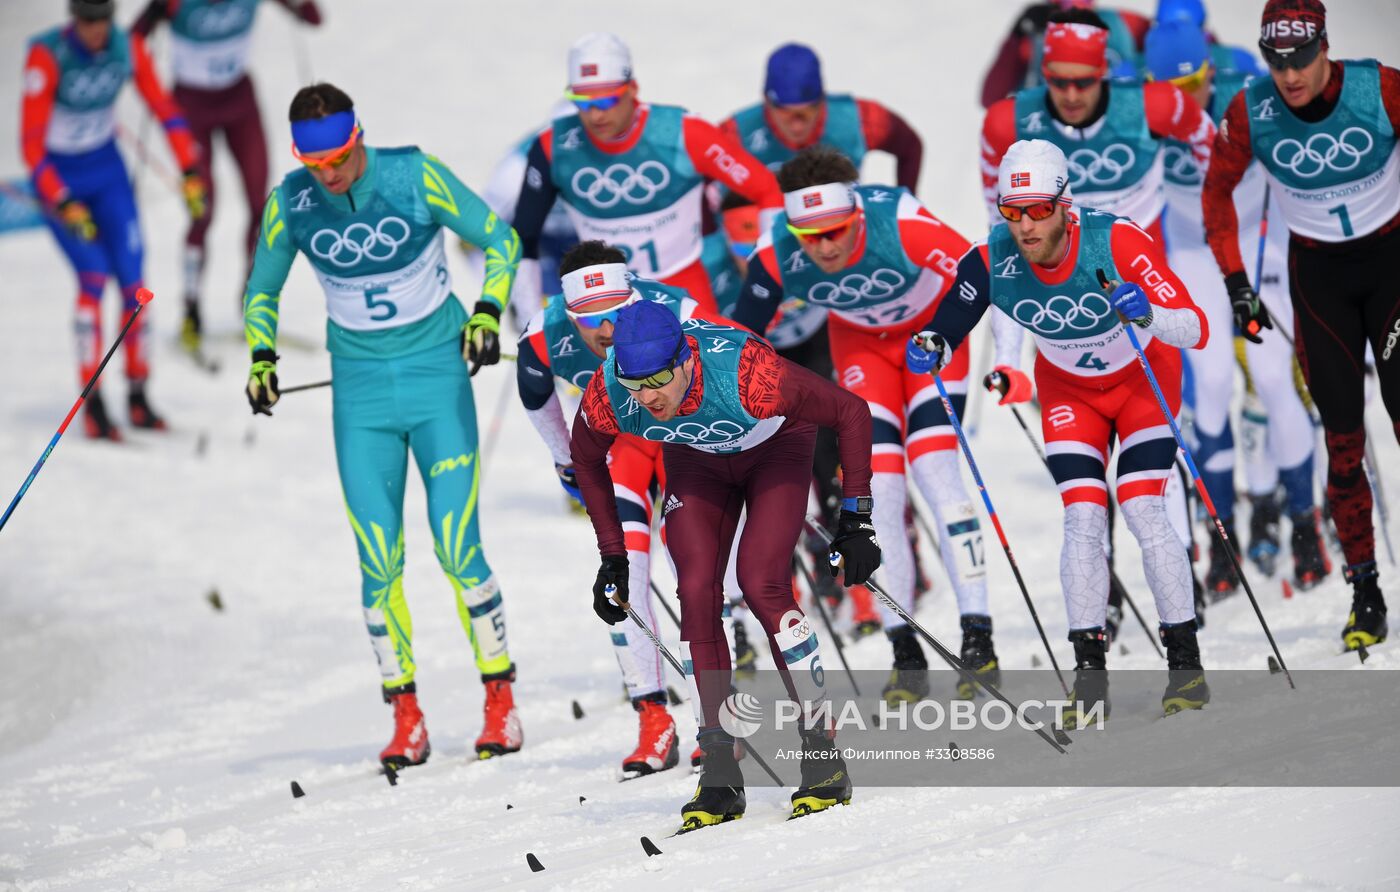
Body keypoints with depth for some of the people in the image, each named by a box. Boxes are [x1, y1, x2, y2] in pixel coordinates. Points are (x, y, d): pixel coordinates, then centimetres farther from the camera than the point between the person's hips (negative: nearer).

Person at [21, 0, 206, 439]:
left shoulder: (127, 48, -13)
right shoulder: (47, 57, -25)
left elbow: (164, 107, -2)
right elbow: (31, 143, -25)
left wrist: (190, 171, -7)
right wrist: (62, 205, -31)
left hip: (107, 170, 4)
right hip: (58, 178, -4)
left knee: (132, 279, -4)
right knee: (94, 275, -18)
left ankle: (138, 397, 7)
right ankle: (92, 403, -13)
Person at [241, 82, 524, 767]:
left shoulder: (415, 177, -13)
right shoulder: (291, 204, -5)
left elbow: (500, 242, 0)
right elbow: (261, 292, 13)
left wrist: (487, 312, -13)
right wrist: (262, 358, -2)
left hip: (437, 375, -2)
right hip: (361, 390, 2)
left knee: (457, 546, -9)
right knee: (379, 561, -4)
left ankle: (501, 698, 3)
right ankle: (405, 716, 5)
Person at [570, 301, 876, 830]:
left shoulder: (748, 375, -42)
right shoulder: (607, 399, -31)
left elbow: (850, 413, -27)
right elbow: (586, 459, -5)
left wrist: (855, 520, -24)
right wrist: (612, 556, -4)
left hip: (775, 447, -3)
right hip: (696, 462, 3)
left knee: (761, 585, -20)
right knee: (697, 595, -14)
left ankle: (824, 757, -9)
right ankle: (720, 775, -8)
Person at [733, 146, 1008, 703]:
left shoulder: (900, 223, -38)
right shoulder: (775, 255, -28)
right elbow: (741, 334, -12)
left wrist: (1007, 361, -38)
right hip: (860, 341, 3)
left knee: (935, 472, -17)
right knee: (878, 487, -9)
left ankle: (979, 640, -12)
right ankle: (906, 656, -1)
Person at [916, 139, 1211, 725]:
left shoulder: (1116, 243, -33)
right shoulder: (992, 262, -25)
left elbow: (1196, 331, -33)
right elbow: (946, 326, -11)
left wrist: (1148, 313, -52)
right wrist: (930, 348, -34)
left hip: (1144, 378, -3)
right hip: (1069, 391, 3)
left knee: (1143, 512, -14)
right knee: (1082, 518, -9)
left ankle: (1186, 663, -5)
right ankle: (1090, 673, -2)